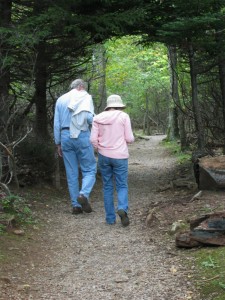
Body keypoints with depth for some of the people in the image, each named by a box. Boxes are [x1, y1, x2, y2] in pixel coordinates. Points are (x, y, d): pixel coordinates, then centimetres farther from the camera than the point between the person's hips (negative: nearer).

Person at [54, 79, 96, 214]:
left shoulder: (61, 99, 14)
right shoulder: (85, 97, 1)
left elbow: (57, 124, 11)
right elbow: (89, 117, -14)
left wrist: (58, 143, 15)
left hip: (66, 137, 4)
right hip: (82, 136, -4)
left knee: (72, 173, 8)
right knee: (89, 169, 4)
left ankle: (76, 205, 8)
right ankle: (83, 194, -21)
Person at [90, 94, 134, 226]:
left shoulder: (98, 118, 2)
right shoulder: (124, 116, -5)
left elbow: (93, 139, -2)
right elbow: (129, 138, -6)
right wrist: (130, 138, 17)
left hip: (104, 156, 2)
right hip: (120, 156, -2)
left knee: (107, 187, 12)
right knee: (122, 186, 5)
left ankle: (110, 218, 9)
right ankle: (122, 209, -21)